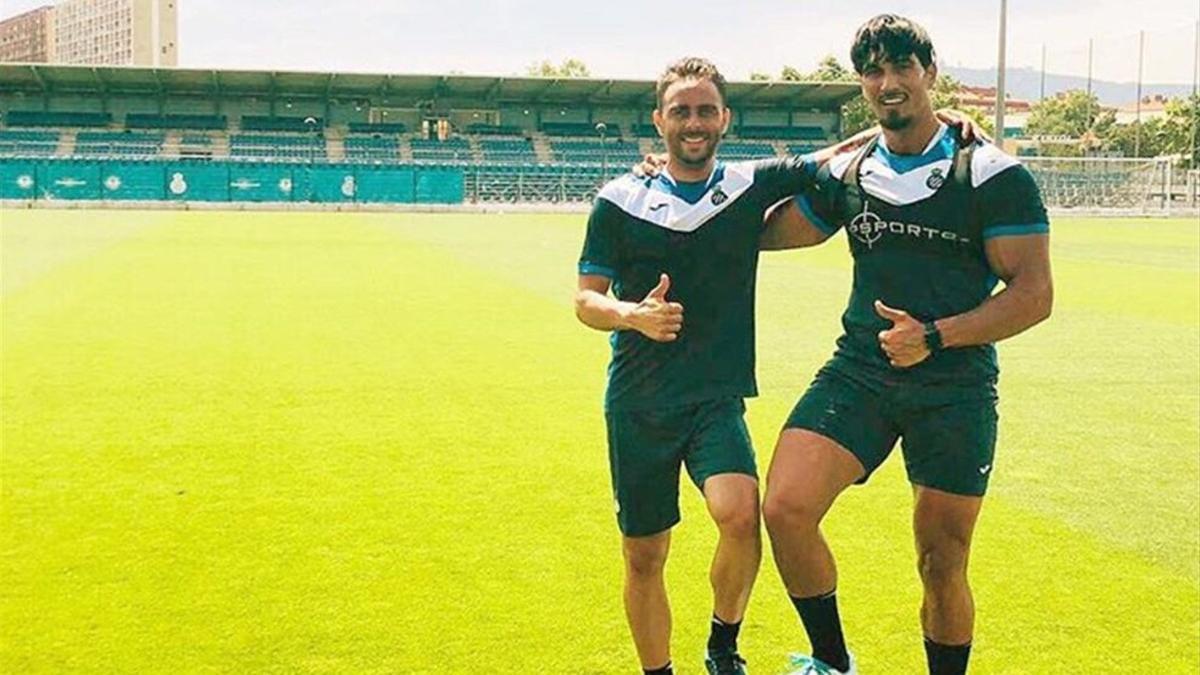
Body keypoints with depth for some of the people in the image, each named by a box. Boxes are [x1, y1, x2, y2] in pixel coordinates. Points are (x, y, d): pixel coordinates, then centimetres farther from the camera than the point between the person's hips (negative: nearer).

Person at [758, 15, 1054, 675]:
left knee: (942, 567, 5)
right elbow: (766, 230, 24)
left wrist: (934, 336, -18)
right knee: (784, 509, -18)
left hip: (956, 388, -3)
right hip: (858, 369, 3)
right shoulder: (846, 174, 10)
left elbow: (1034, 293, -8)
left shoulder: (992, 173, -4)